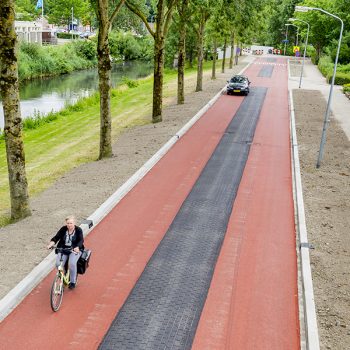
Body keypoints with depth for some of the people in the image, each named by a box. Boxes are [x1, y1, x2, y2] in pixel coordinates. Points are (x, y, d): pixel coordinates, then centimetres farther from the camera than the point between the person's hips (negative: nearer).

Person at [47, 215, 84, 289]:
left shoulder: (78, 230, -7)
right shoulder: (63, 229, 1)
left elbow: (81, 240, -18)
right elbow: (56, 238, -3)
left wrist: (77, 247, -38)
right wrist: (51, 244, -23)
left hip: (75, 250, -3)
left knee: (72, 263, -28)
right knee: (58, 264, -19)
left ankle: (73, 282, -7)